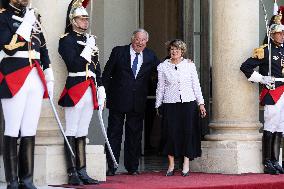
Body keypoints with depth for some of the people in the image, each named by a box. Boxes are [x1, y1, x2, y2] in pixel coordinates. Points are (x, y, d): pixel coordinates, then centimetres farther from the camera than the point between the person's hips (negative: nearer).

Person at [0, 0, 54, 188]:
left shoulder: (34, 16, 18)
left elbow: (43, 48, 22)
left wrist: (49, 77, 17)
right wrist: (27, 24, -13)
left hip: (36, 79, 6)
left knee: (30, 133, 5)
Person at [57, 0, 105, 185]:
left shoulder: (90, 39, 19)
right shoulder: (66, 40, -3)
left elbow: (97, 68, 21)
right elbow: (74, 64, -15)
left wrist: (101, 92, 17)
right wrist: (88, 48, -12)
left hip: (90, 91, 7)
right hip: (75, 90, -7)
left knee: (82, 133, 9)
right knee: (72, 133, -4)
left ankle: (82, 172, 10)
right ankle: (72, 174, -3)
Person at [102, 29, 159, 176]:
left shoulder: (150, 56, 8)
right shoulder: (119, 52, 0)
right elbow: (106, 74, 1)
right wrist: (105, 94, -5)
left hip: (138, 103, 3)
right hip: (118, 101, -3)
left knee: (135, 135, 8)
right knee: (114, 134, 1)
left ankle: (132, 167, 16)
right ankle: (111, 167, 6)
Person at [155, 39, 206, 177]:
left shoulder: (189, 65, 7)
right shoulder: (163, 67, 6)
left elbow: (196, 85, 9)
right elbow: (160, 87, 9)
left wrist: (201, 103, 6)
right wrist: (158, 106, 8)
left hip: (188, 103, 1)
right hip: (170, 105, 0)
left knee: (188, 132, -2)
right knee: (171, 133, -3)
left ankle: (186, 165, 5)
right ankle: (171, 165, 7)